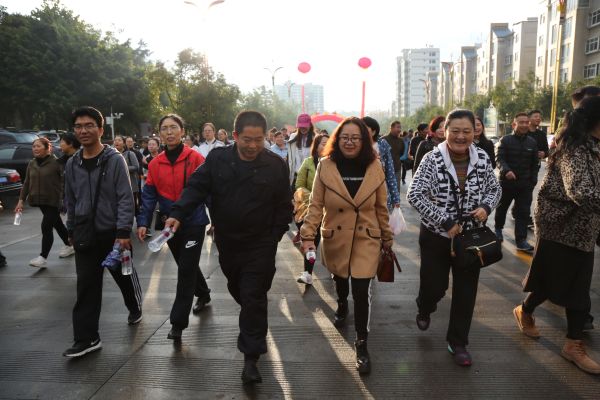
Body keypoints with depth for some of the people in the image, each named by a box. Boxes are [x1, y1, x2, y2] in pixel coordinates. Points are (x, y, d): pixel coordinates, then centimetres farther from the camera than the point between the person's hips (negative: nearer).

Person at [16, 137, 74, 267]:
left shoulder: (56, 162, -11)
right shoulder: (31, 164, 8)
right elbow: (26, 183, 12)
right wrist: (21, 200, 7)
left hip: (53, 200, -7)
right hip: (40, 200, 7)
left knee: (46, 227, -10)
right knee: (57, 224, 18)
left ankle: (43, 257, -5)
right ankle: (69, 246, 34)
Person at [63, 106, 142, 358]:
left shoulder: (115, 160, -10)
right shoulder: (72, 164, 5)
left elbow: (126, 198, -13)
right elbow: (70, 201, 15)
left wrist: (124, 232, -19)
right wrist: (71, 231, 16)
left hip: (113, 233, -3)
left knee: (125, 276, 13)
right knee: (86, 287, 3)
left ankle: (135, 308, 41)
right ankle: (86, 338, 9)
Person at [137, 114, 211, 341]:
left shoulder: (196, 159, -10)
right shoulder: (155, 164, 3)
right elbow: (149, 195, 5)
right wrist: (143, 223, -5)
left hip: (194, 223, -5)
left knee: (186, 271, -4)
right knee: (186, 267, 21)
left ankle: (178, 322, 5)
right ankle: (203, 294, 46)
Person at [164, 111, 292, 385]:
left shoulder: (276, 165, -8)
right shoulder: (217, 159, -4)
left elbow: (284, 205, -3)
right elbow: (196, 187, -6)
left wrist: (275, 236, -9)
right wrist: (178, 214, -21)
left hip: (260, 245, -3)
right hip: (227, 241, 4)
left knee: (253, 298, -3)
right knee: (237, 290, 23)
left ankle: (251, 357, 8)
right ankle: (254, 324, 52)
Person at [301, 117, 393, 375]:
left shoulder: (374, 167, -7)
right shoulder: (326, 166, -11)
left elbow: (381, 207, 1)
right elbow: (316, 205, -9)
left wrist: (387, 238, 6)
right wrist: (308, 234, -18)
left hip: (366, 238, -1)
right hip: (335, 238, 1)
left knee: (362, 290, -8)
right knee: (340, 279, 24)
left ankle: (362, 343, 11)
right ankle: (342, 306, 58)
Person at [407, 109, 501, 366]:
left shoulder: (482, 158, -4)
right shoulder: (433, 159, -15)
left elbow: (495, 188, 9)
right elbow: (415, 195, -20)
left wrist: (486, 206, -13)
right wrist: (445, 222, -22)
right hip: (437, 236, -2)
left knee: (465, 292, 8)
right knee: (434, 287, 9)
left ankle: (457, 343, 28)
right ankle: (424, 309, 47)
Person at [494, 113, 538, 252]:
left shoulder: (532, 142, 7)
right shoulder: (505, 140, -5)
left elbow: (534, 164, 11)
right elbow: (499, 158, -14)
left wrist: (533, 181, 5)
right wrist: (506, 170, -32)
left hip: (525, 184, 2)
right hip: (506, 181, -2)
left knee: (523, 212, -2)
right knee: (502, 208, 15)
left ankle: (521, 240, 0)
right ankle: (498, 229, 39)